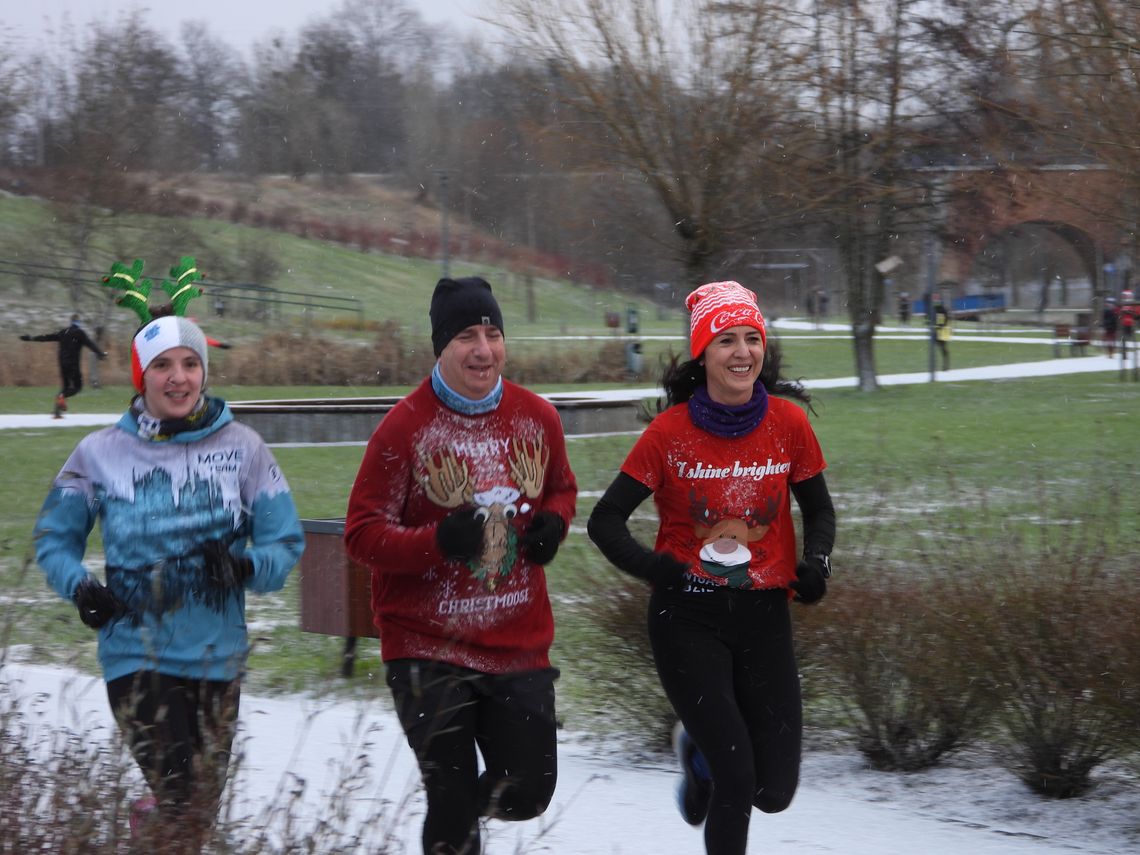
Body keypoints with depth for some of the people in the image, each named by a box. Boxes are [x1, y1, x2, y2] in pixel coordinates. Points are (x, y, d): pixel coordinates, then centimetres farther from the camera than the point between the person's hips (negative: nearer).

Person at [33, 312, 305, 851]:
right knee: (181, 801, -16)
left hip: (216, 658, 2)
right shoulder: (100, 454, -1)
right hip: (136, 655, -2)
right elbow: (54, 537, 10)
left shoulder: (241, 448, -1)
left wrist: (245, 565, -20)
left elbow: (286, 542, 1)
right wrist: (79, 587, -10)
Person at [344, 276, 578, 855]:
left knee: (528, 793, 8)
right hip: (428, 649, -4)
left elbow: (561, 488, 21)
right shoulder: (404, 428, -11)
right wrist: (437, 542, -27)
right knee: (452, 805, -4)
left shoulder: (537, 418, 2)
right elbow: (361, 534, -10)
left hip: (519, 644, 4)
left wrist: (553, 523, -3)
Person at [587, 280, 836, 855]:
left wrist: (816, 561, -9)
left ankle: (701, 750, 35)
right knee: (737, 781, -11)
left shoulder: (788, 422, -3)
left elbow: (818, 510, 11)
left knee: (774, 791, 3)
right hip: (688, 618, -3)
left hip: (763, 615, 3)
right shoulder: (670, 431, -9)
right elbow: (605, 520, -3)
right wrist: (650, 566, -22)